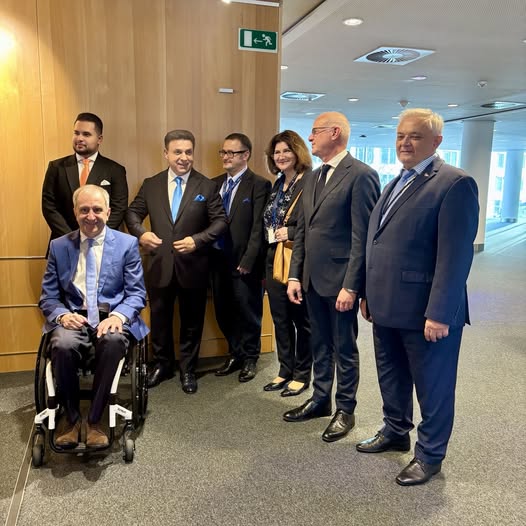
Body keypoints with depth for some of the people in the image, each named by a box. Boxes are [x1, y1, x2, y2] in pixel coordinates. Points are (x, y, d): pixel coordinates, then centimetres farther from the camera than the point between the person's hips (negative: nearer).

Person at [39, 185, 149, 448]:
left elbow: (137, 293, 3)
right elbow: (48, 297, 11)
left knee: (113, 342, -36)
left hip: (112, 317, -1)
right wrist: (62, 315, -12)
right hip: (73, 317, 2)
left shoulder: (127, 244, 5)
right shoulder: (59, 246, 11)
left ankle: (94, 420, -16)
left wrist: (119, 316, -18)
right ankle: (71, 417, -6)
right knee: (63, 345, -32)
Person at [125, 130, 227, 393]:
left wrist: (197, 240, -19)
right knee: (159, 318, 14)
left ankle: (188, 369, 30)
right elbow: (132, 213, 9)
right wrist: (141, 233, -12)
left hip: (193, 266, -1)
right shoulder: (151, 184, 5)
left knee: (192, 320, 11)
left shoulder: (207, 186, -1)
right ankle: (161, 365, 36)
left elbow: (220, 221, -4)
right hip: (159, 265, 2)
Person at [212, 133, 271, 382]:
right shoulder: (215, 183, 11)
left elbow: (259, 228, -13)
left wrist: (248, 261, -16)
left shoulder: (259, 185, -8)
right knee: (223, 311, 14)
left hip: (243, 261, -6)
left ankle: (249, 359, 27)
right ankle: (234, 355, 33)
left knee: (247, 311, 7)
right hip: (218, 258, 6)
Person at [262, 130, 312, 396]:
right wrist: (271, 235, 8)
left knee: (301, 320, 7)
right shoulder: (277, 186, 14)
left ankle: (302, 375, 22)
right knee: (280, 320, 15)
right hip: (274, 261, 8)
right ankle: (285, 370, 29)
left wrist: (290, 232, -21)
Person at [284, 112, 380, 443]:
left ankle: (346, 410, 26)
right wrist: (295, 275, 9)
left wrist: (350, 286, -18)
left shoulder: (361, 175, -12)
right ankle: (320, 400, 35)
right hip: (312, 279, 7)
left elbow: (362, 237, -16)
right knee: (320, 345, 19)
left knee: (344, 348, 8)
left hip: (340, 280, -7)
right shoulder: (313, 178, 13)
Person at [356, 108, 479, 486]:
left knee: (432, 386, 10)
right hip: (387, 307, 8)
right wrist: (369, 294, 15)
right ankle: (395, 433, 42)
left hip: (425, 312, -8)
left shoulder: (455, 183, -13)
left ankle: (430, 455, 29)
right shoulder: (395, 184, 15)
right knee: (391, 378, 22)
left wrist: (439, 314, -23)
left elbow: (455, 255, -20)